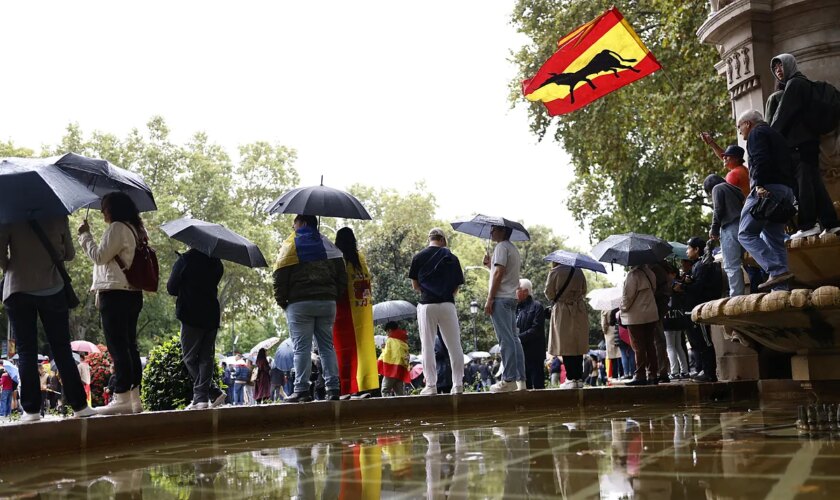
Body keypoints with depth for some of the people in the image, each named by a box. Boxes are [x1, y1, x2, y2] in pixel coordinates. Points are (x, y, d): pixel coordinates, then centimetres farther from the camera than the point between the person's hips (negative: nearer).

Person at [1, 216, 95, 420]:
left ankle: (31, 409, 2)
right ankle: (79, 405, 6)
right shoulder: (58, 218, -2)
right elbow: (69, 255, 5)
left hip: (18, 290, -1)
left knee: (26, 352, 5)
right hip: (52, 290, 1)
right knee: (62, 349, 7)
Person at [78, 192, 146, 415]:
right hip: (132, 293, 9)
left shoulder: (117, 228, -8)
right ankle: (134, 398, 8)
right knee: (129, 345, 8)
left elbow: (99, 256, -9)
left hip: (115, 294, -9)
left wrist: (85, 235, 1)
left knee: (117, 346, -10)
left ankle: (122, 398, -11)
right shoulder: (134, 229, 21)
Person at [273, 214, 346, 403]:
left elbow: (280, 277, -6)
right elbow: (342, 276, 10)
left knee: (302, 348, -3)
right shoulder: (328, 245, 14)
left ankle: (302, 389, -6)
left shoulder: (290, 245, 0)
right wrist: (334, 296, 14)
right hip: (327, 302, 4)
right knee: (327, 346, 7)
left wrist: (281, 301, 3)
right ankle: (333, 388, 3)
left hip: (299, 304, -4)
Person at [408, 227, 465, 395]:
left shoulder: (419, 257, 3)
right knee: (454, 346, 7)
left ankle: (431, 385, 1)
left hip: (427, 305, -1)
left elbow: (415, 286, 7)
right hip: (447, 305, 1)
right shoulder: (451, 258, 5)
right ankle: (458, 384, 8)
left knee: (427, 346, 3)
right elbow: (456, 287, 6)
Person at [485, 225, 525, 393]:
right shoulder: (513, 248, 23)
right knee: (513, 339, 9)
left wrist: (489, 299, -16)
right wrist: (489, 263, 20)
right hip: (511, 298, 10)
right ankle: (520, 380, 9)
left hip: (501, 298, -10)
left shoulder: (501, 247, -7)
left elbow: (499, 273, -16)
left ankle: (509, 380, -11)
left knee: (506, 340, -11)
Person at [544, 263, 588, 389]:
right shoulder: (578, 271, 6)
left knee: (566, 347, 0)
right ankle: (579, 378, 11)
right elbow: (583, 291, 13)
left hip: (562, 313, -5)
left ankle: (571, 378, -3)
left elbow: (549, 294, -4)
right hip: (580, 312, 5)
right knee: (578, 346, 10)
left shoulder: (555, 272, -8)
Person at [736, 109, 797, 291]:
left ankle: (777, 271, -24)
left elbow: (760, 160, -16)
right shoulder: (776, 134, 30)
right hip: (787, 190, 9)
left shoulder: (756, 133, 3)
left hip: (767, 188, -9)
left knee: (746, 234, -9)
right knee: (775, 240, 6)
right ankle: (781, 288, -2)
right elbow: (789, 164, 25)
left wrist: (759, 185, -24)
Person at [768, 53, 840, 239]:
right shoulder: (803, 83, 25)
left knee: (803, 182, -12)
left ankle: (808, 225, -15)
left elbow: (782, 114, -10)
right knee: (814, 182, 7)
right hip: (808, 140, 9)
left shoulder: (794, 83, -5)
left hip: (798, 142, -9)